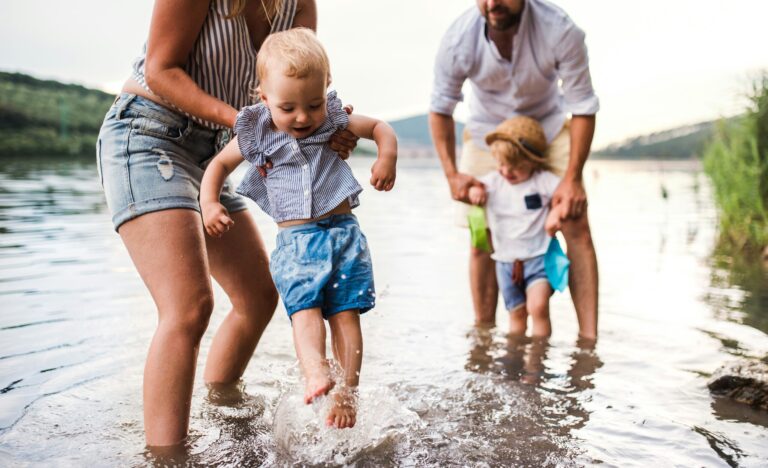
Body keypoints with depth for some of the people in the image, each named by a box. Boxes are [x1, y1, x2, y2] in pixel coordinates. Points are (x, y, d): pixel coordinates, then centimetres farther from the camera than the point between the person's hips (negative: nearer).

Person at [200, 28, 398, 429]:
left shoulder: (334, 121, 2)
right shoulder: (257, 134, 2)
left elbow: (379, 127, 14)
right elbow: (220, 163, 13)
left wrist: (387, 156, -6)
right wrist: (209, 203, -2)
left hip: (342, 231, 0)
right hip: (295, 239, 0)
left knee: (345, 313, -3)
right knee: (304, 308, -20)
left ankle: (346, 393, 2)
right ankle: (315, 374, -37)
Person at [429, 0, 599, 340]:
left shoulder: (560, 31, -30)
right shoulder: (458, 40, -26)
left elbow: (583, 107, -20)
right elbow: (440, 109, -10)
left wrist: (572, 178, -23)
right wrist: (451, 173, -19)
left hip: (549, 126, 0)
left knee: (577, 227, -12)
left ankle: (589, 338, -6)